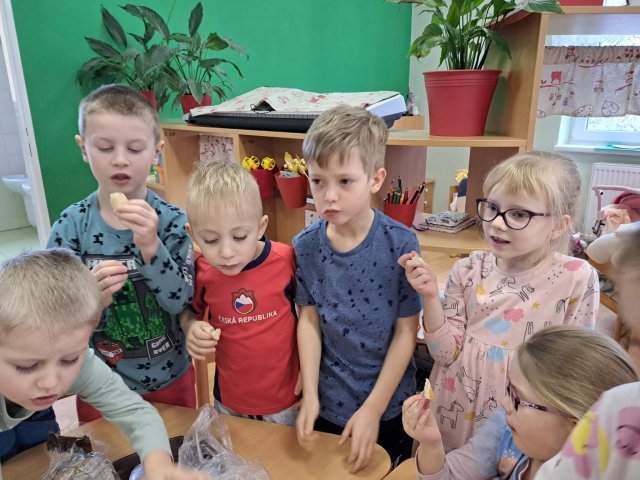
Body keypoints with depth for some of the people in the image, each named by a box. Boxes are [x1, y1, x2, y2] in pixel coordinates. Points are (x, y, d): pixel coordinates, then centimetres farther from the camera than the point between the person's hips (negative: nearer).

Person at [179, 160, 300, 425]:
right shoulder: (201, 271, -15)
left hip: (286, 397, -1)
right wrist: (192, 327, -15)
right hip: (229, 399, 2)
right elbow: (190, 311, 7)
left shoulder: (286, 259, -21)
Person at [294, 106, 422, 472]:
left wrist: (372, 409, -13)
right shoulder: (306, 246, -11)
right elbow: (309, 321, -4)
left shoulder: (401, 244, -20)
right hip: (328, 402, 2)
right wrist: (309, 395, -9)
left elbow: (406, 333, -14)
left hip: (389, 404, -2)